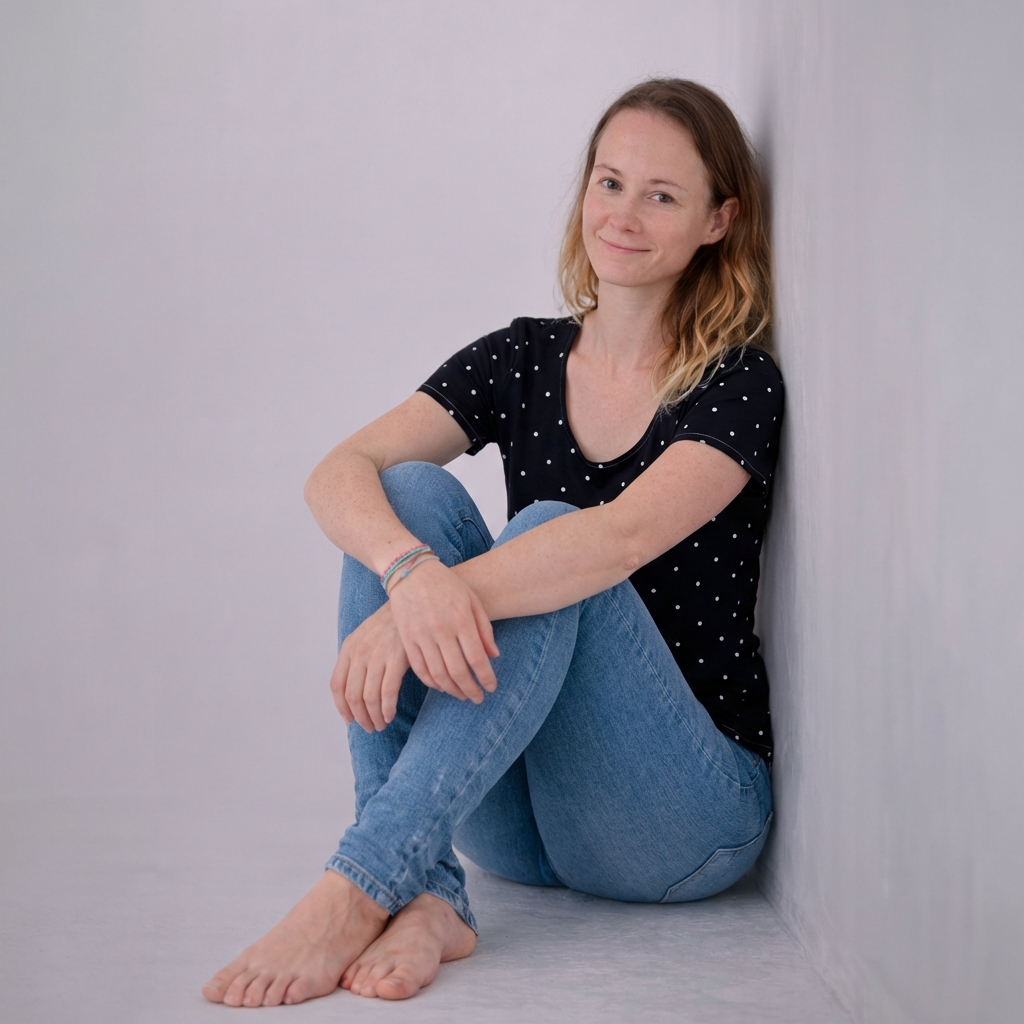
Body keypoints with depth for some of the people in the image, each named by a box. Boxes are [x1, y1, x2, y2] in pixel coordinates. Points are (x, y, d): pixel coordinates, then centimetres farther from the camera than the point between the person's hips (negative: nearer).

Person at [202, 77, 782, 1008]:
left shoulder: (739, 383, -6)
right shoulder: (524, 358, 6)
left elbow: (622, 538, -26)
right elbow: (338, 475, -10)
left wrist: (426, 604, -38)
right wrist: (413, 572, -33)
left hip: (685, 826, -4)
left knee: (547, 533, -28)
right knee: (411, 492, -17)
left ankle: (361, 887, -37)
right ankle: (424, 895, -29)